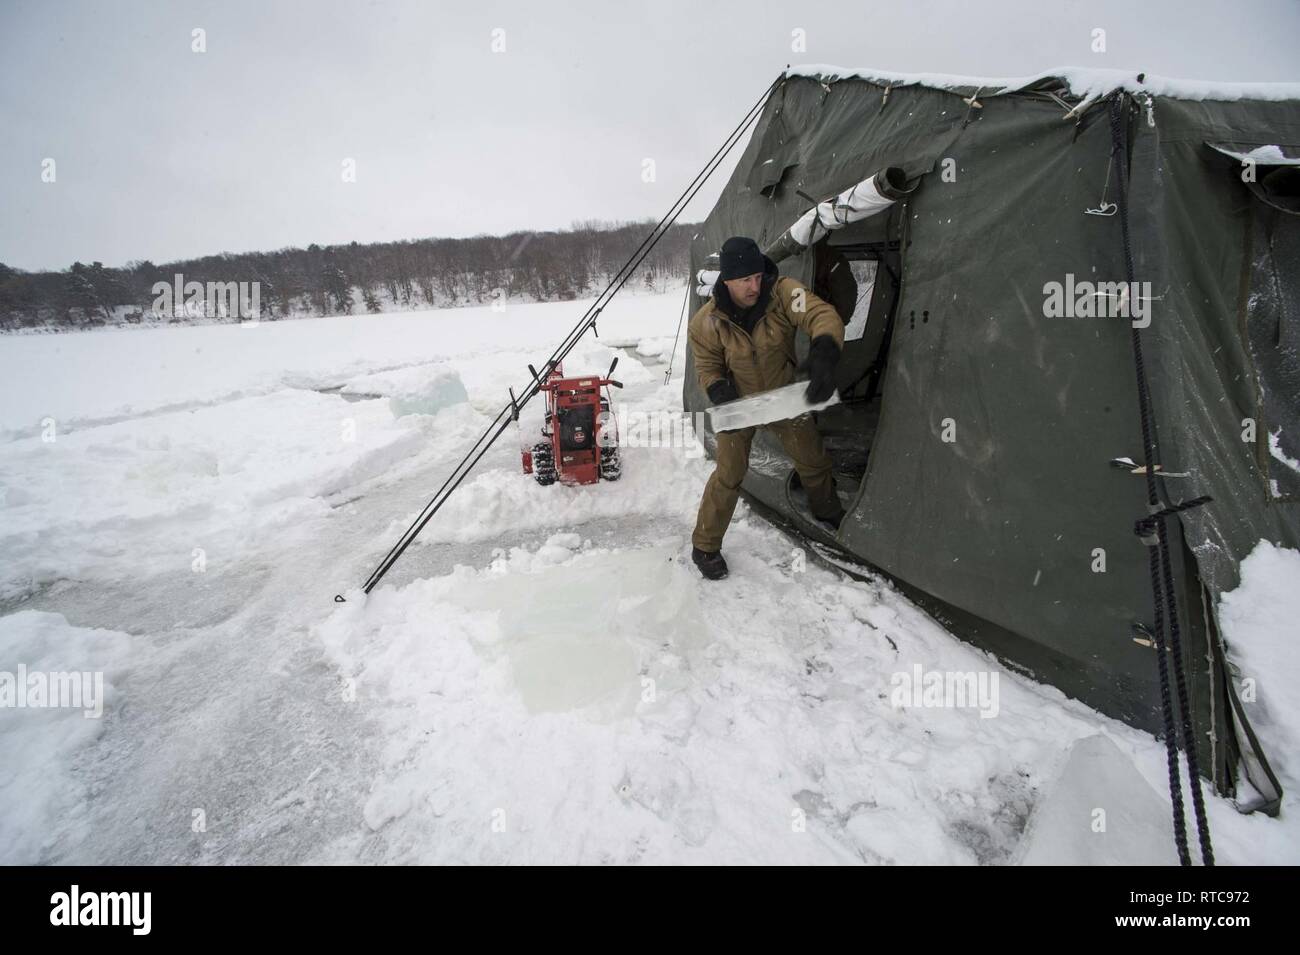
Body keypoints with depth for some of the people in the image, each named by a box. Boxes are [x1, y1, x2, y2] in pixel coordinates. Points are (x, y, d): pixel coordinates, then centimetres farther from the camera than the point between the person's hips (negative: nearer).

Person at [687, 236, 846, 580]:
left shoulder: (783, 292, -26)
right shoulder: (707, 322, -24)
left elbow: (823, 316, -38)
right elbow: (708, 368, -11)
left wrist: (823, 358, -58)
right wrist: (723, 399, -31)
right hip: (739, 401, -2)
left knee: (813, 460, 15)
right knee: (729, 473, -6)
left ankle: (828, 514, 45)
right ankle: (704, 546, 10)